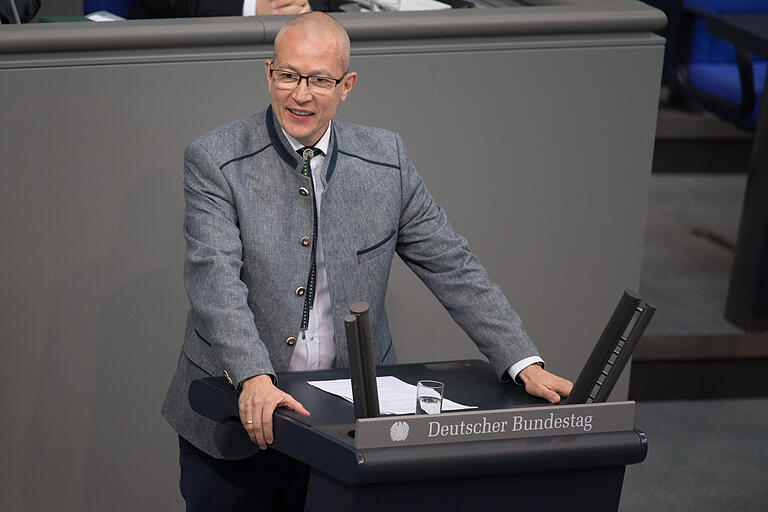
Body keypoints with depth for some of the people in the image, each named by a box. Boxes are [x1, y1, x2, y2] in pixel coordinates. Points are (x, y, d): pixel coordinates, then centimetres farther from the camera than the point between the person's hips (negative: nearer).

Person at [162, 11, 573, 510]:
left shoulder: (385, 159, 2)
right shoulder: (215, 161, -9)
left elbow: (453, 267, 3)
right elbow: (215, 279, -21)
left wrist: (526, 366, -7)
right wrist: (255, 379, -36)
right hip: (236, 419, -2)